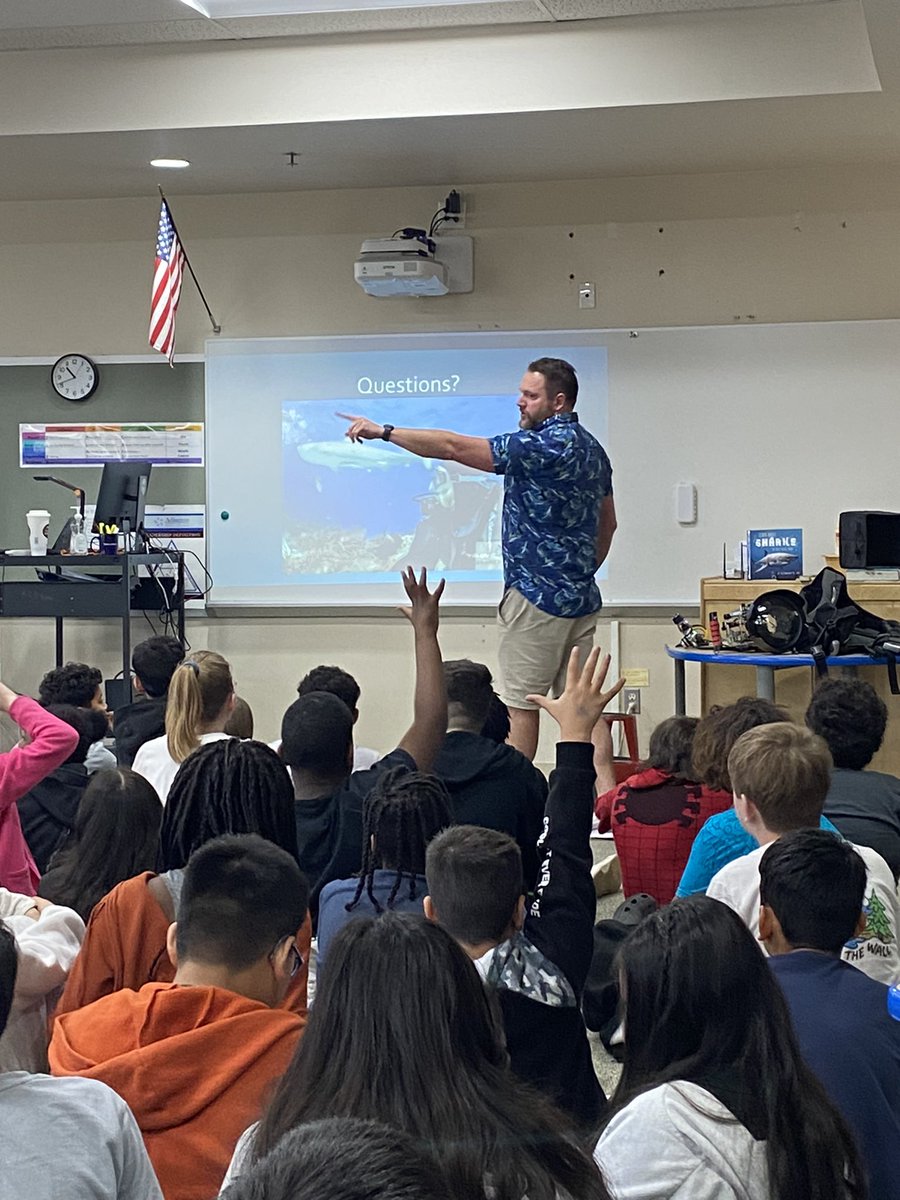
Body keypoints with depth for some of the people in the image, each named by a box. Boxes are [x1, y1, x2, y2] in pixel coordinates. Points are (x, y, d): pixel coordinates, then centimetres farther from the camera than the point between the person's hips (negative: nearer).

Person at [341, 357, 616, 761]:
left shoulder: (544, 445, -17)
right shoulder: (591, 448, 13)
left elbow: (454, 447, -19)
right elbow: (607, 523, 22)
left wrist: (383, 431, -14)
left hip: (537, 596, -9)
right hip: (582, 598, 9)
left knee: (521, 703, -4)